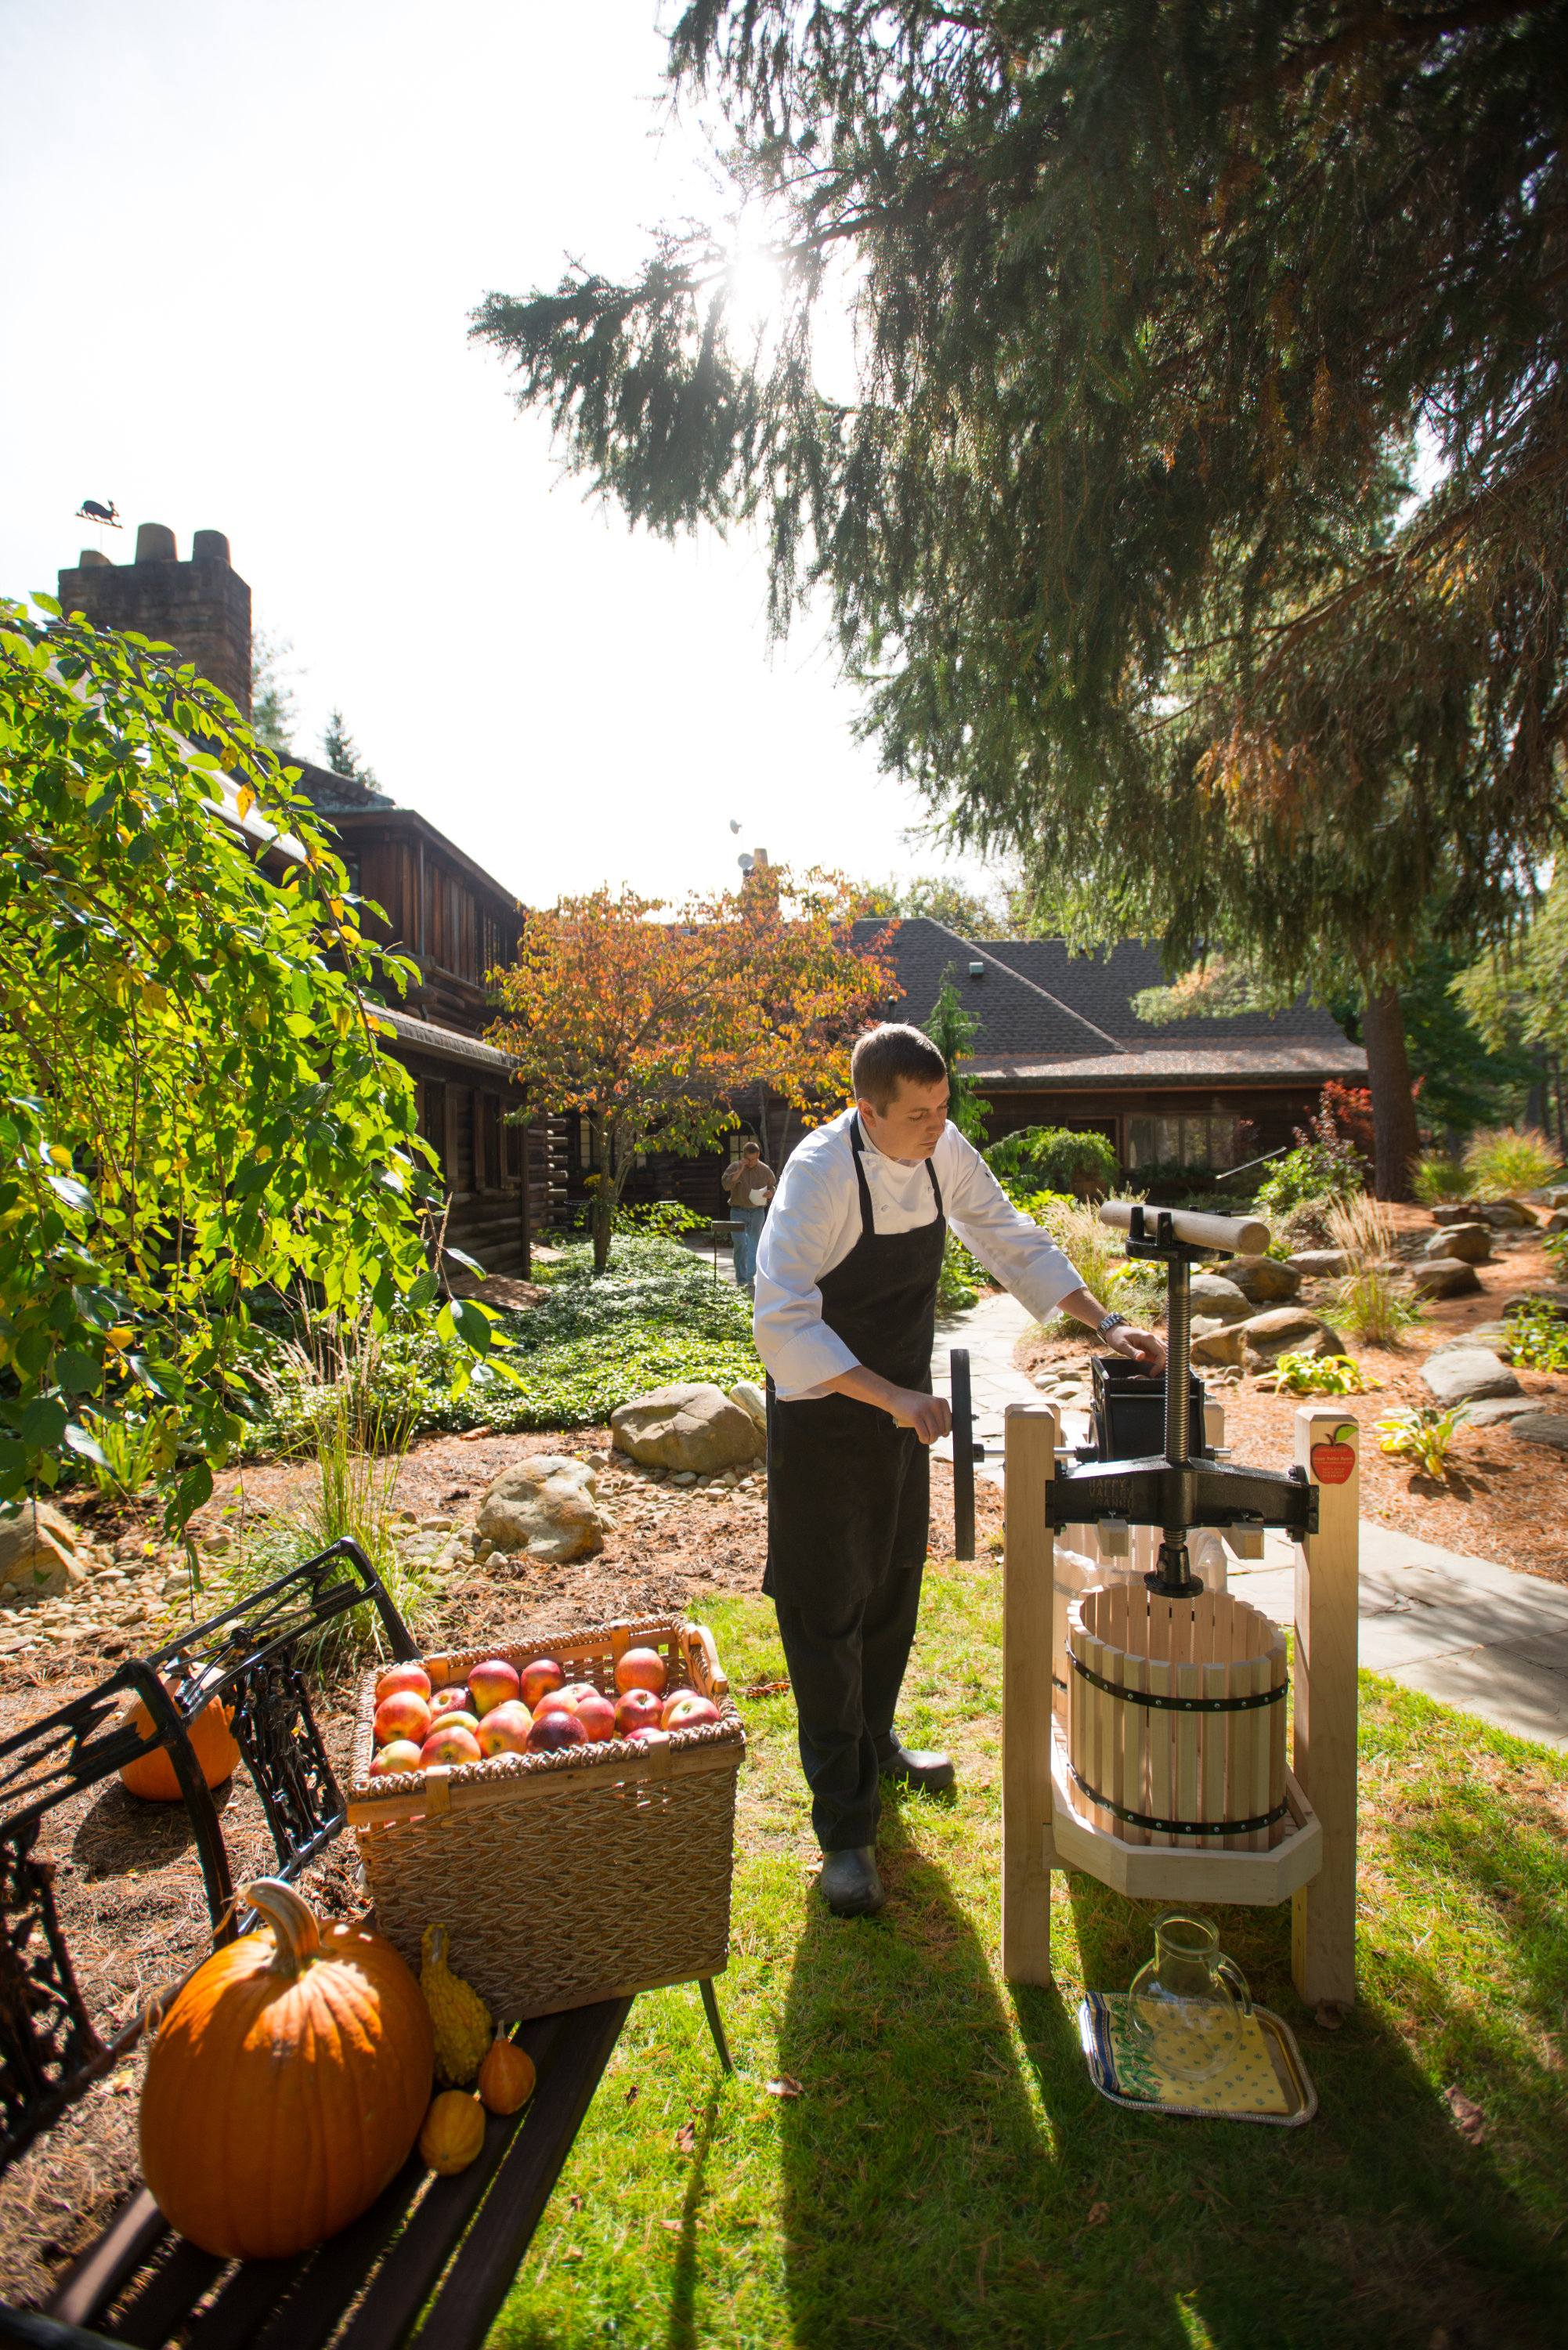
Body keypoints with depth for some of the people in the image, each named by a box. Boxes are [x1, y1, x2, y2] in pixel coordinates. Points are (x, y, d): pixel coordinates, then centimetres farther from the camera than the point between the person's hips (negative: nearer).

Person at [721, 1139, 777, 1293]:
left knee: (754, 1244, 6)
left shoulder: (765, 1170, 5)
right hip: (738, 1211, -2)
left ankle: (751, 1277, 14)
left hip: (757, 1212, 2)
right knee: (740, 1244, -9)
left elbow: (774, 1186, 15)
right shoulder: (735, 1167, -2)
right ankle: (741, 1278, -3)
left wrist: (770, 1192, -8)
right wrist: (739, 1171, -22)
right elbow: (726, 1185, -15)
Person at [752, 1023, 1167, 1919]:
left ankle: (872, 1740, 46)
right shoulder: (822, 1171, -27)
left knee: (894, 1588, 22)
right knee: (826, 1610, 2)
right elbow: (781, 1322, -32)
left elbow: (1012, 1241, 6)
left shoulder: (944, 1152, -6)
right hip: (824, 1414, -7)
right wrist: (890, 1398, -37)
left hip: (905, 1403, 7)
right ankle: (846, 1827, 16)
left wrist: (1105, 1322, -3)